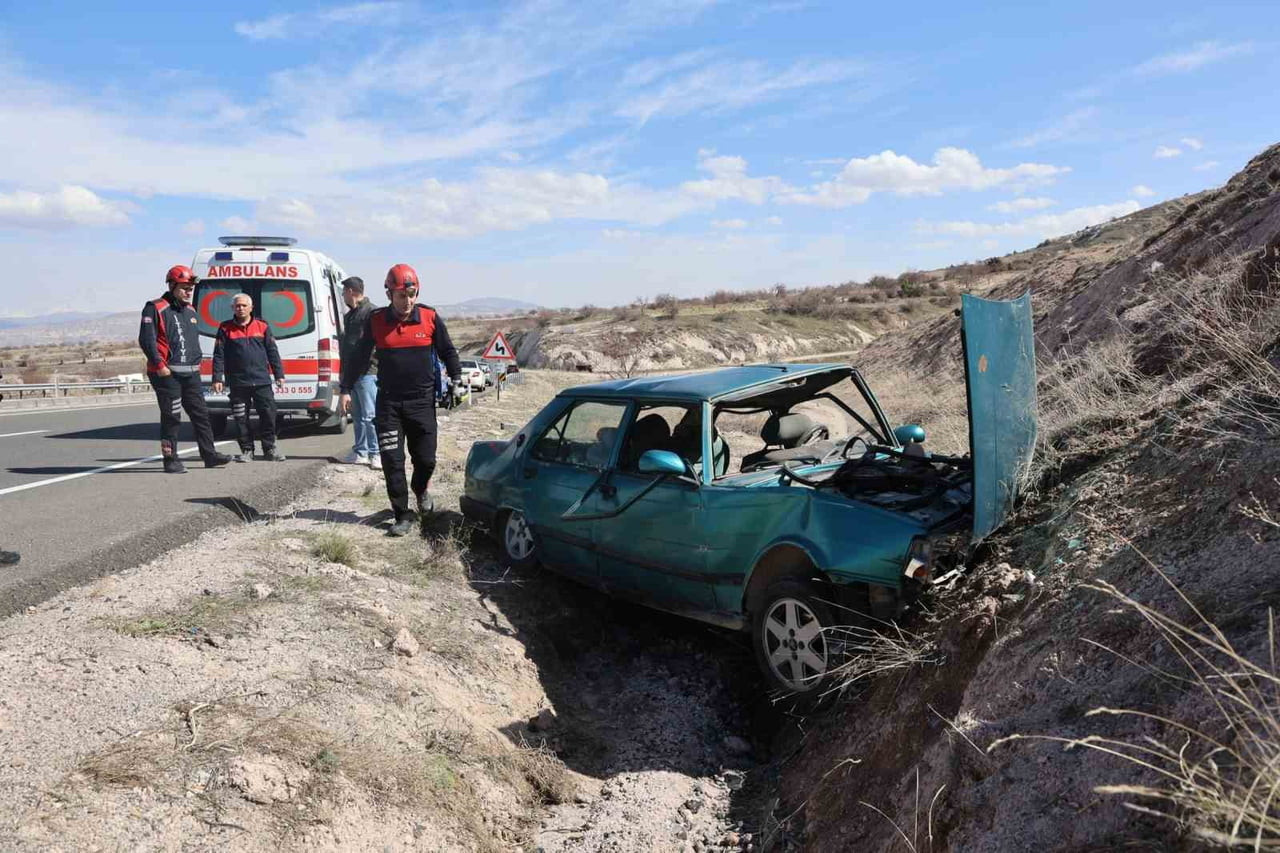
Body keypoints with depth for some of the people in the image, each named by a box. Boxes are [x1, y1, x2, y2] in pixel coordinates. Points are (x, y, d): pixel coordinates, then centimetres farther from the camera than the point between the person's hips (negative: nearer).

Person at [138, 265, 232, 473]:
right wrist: (159, 365, -19)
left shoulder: (190, 311, 18)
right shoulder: (156, 309, -7)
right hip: (167, 374, -7)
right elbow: (146, 340, -13)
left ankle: (209, 455, 15)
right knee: (171, 417, -4)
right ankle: (170, 460, 4)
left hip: (191, 373, 7)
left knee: (200, 413, 8)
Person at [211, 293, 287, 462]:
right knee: (241, 419, 3)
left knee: (269, 414, -2)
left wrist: (279, 375, 5)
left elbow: (272, 352, 9)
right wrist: (217, 378, -3)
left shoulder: (262, 326, 8)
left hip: (262, 381, 0)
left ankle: (269, 449, 10)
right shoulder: (226, 329, 6)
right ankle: (247, 450, 14)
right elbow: (218, 356, 5)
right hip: (238, 383, 0)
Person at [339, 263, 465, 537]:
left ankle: (421, 491, 38)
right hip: (389, 402, 0)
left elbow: (448, 351, 9)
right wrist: (346, 390, 7)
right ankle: (402, 516, 10)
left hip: (422, 401, 0)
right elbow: (359, 357, 8)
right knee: (392, 462, -2)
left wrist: (456, 380, -1)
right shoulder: (375, 320, -1)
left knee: (426, 459, 4)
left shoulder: (430, 318, -2)